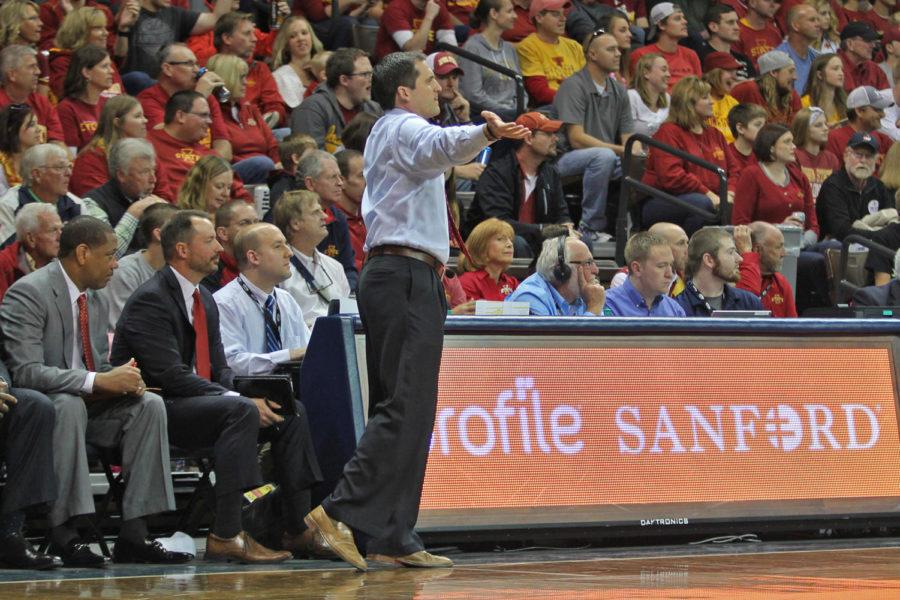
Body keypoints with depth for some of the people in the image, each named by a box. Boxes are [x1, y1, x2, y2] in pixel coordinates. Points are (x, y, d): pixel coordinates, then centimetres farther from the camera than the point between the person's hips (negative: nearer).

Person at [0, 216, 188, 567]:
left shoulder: (95, 298, 11)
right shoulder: (28, 294, -16)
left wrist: (123, 378, -9)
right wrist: (98, 381, -31)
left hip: (87, 405, 8)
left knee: (149, 405, -15)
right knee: (69, 405, -37)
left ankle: (133, 535, -18)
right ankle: (63, 534, -33)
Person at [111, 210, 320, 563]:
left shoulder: (204, 301, 17)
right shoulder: (150, 300, -13)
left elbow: (219, 368, 15)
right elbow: (171, 374, -22)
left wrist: (249, 393, -8)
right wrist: (240, 400, -25)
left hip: (196, 402, 9)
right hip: (154, 411, -9)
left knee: (291, 413, -3)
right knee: (241, 412, -33)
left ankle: (296, 529, -4)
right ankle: (225, 536, -36)